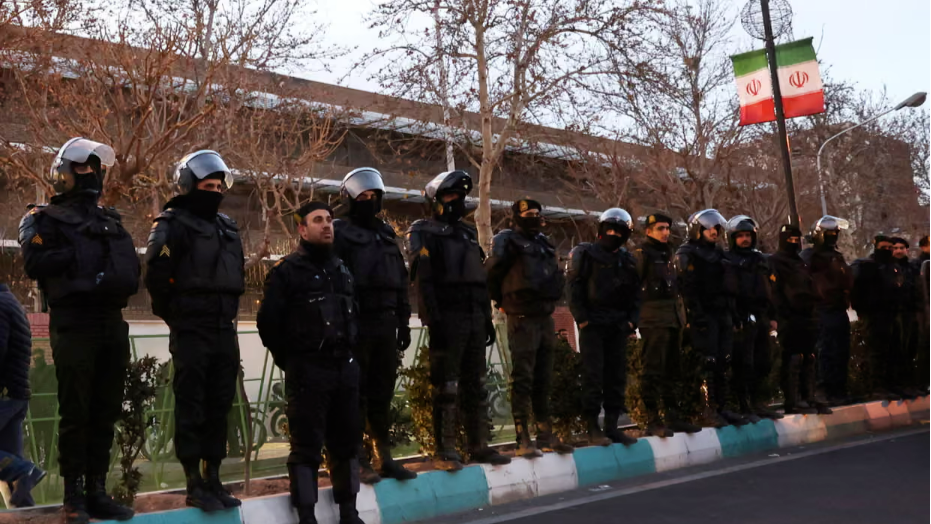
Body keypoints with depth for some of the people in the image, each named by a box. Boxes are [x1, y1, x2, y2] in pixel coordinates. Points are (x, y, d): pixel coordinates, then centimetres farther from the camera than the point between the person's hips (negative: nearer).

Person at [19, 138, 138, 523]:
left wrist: (113, 280, -9)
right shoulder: (45, 219, 4)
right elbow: (35, 263, -13)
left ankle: (97, 490, 14)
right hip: (73, 325, -5)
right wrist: (80, 255, -12)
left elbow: (131, 268, 11)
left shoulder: (110, 220, 20)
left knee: (106, 412, 7)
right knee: (75, 413, -3)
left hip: (112, 324, 5)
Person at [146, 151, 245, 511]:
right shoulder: (173, 225, -7)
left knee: (219, 407, 10)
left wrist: (227, 315, 15)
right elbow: (156, 277, -13)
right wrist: (177, 317, -5)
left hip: (225, 332, 7)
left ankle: (213, 479, 18)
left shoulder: (227, 228, 15)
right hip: (191, 333, -7)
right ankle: (195, 485, 5)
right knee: (191, 409, -1)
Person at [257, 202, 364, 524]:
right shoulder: (286, 271, -3)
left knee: (346, 442, 11)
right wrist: (290, 362, -2)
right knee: (307, 446, -3)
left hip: (346, 367, 6)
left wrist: (349, 354, 15)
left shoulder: (342, 269, 16)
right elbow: (268, 323, -6)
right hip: (307, 370, -6)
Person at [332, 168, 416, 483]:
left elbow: (400, 280, 21)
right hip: (355, 325, -6)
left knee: (382, 395, 10)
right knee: (356, 395, -3)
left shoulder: (387, 234, 19)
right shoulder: (341, 233, -2)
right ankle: (357, 460, 3)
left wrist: (403, 321, 15)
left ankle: (385, 458, 17)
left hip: (385, 324, 6)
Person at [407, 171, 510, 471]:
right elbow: (422, 281, -11)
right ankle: (445, 452, 0)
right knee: (446, 388, -5)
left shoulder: (468, 233, 21)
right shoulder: (425, 234, -2)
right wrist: (433, 321, -18)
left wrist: (487, 318, 16)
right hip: (447, 320, -7)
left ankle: (479, 446, 16)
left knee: (476, 385, 10)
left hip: (474, 319, 7)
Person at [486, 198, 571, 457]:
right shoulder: (508, 241, -5)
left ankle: (546, 435, 20)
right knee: (522, 381, -5)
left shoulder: (544, 243, 17)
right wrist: (504, 301, 0)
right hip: (522, 320, -7)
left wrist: (550, 301, 15)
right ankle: (523, 440, -2)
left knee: (543, 381, 12)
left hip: (546, 318, 7)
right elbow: (492, 272, -8)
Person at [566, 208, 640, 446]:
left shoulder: (627, 261, 16)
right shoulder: (585, 253, 0)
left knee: (617, 376, 6)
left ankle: (612, 426, 14)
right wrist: (582, 318, -13)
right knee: (593, 376, -6)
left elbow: (635, 293, 17)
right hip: (593, 325, -5)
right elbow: (573, 287, -6)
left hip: (618, 327, 5)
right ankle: (593, 428, -1)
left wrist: (632, 320, 4)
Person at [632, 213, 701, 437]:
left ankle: (673, 416, 20)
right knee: (653, 370, -7)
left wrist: (681, 315, 18)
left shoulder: (668, 254, 19)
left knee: (672, 370, 13)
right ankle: (653, 421, -5)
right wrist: (635, 316, -16)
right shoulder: (642, 254, -6)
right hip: (654, 319, -8)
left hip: (674, 317, 8)